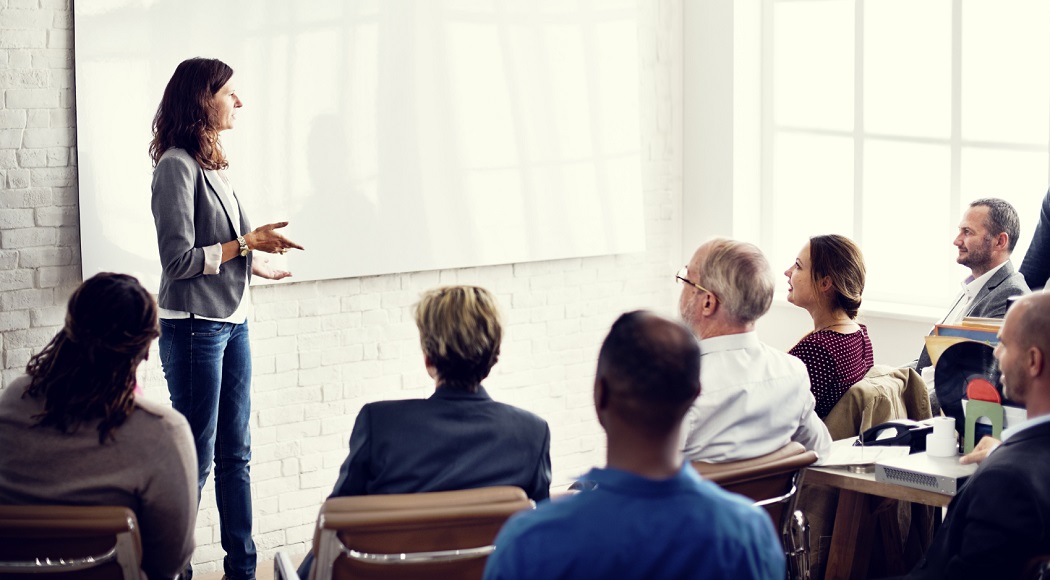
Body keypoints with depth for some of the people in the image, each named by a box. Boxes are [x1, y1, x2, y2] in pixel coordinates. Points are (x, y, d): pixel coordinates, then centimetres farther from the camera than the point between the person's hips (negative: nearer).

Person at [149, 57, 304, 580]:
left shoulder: (212, 163, 10)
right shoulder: (177, 165, -14)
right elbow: (178, 259, -17)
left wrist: (254, 264, 25)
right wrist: (246, 244, -16)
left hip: (232, 321, 8)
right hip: (194, 326, -8)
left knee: (235, 453, 12)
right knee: (195, 457, -2)